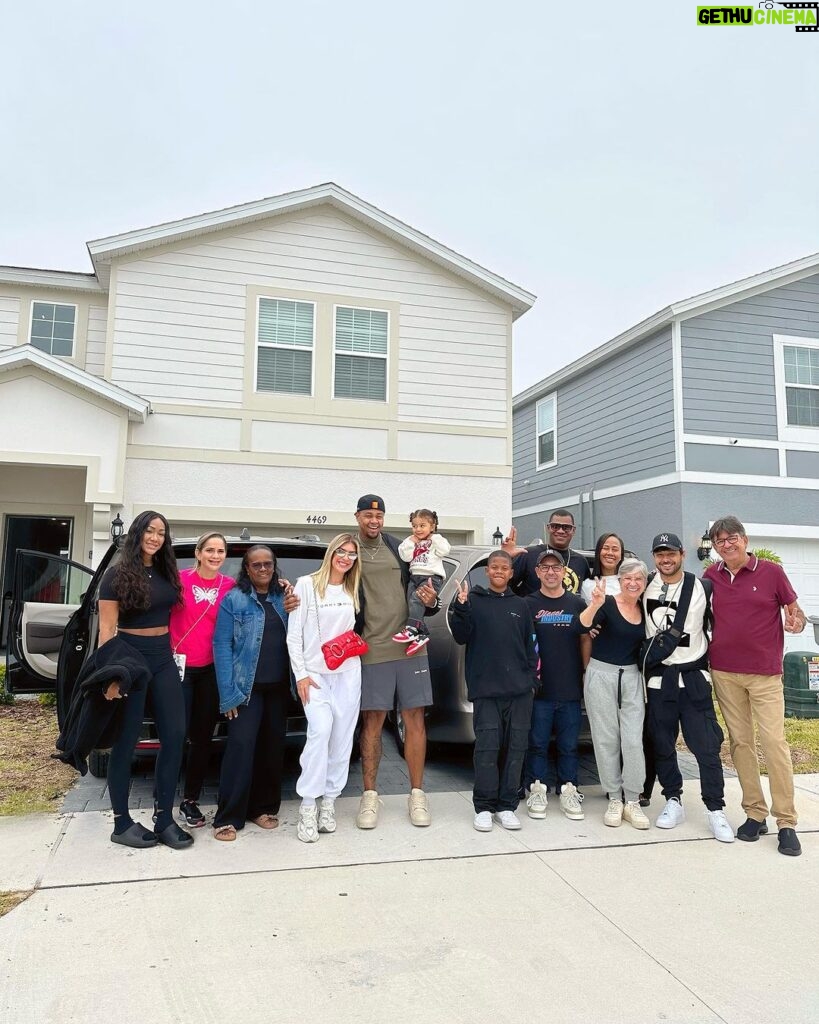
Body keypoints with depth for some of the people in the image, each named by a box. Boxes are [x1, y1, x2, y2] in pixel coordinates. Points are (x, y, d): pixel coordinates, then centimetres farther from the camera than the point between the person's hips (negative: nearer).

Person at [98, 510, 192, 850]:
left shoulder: (168, 573, 10)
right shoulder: (117, 575, -6)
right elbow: (107, 629, -10)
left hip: (163, 660, 6)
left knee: (174, 736, 2)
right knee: (126, 742, 3)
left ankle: (165, 819, 12)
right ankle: (121, 823, 15)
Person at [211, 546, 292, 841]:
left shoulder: (283, 598, 9)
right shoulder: (233, 600, -4)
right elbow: (222, 646, -8)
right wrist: (228, 693, -14)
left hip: (278, 687, 5)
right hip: (247, 687, -4)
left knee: (273, 747, 10)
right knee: (241, 747, -10)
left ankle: (263, 807, 24)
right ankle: (227, 818, -1)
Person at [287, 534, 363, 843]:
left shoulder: (353, 591, 13)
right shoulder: (307, 585, -2)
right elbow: (294, 635, -4)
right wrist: (301, 673, -8)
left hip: (348, 673, 5)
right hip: (315, 673, -4)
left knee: (342, 738, 3)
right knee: (321, 731, -20)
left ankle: (329, 800, 16)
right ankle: (308, 806, -11)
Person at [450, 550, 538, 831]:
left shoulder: (520, 605, 13)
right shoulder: (474, 601, 4)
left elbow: (529, 646, 14)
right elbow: (461, 637, -3)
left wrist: (532, 679, 7)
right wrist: (461, 606, -16)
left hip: (519, 690, 3)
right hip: (486, 688, -3)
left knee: (515, 747, 5)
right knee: (487, 746, -4)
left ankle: (506, 806, 15)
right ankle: (484, 807, 7)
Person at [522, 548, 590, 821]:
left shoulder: (577, 604, 7)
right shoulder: (528, 604, 1)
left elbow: (585, 640, 12)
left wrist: (586, 673, 6)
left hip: (571, 688, 2)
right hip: (539, 688, -2)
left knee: (569, 744, 9)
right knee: (537, 742, 5)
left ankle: (568, 791, 20)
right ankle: (536, 790, 17)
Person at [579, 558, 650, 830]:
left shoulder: (646, 609, 5)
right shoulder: (608, 605, -10)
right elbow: (584, 624, -28)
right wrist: (595, 604, -47)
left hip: (631, 677, 3)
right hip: (602, 675, -3)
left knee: (633, 740, -1)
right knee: (607, 739, 4)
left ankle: (632, 802, 11)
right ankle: (614, 800, 16)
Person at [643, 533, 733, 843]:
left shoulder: (701, 587, 0)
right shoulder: (646, 589, 2)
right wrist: (646, 657, 5)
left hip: (694, 677, -1)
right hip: (659, 677, 1)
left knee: (706, 744, -3)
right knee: (662, 744, 8)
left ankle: (715, 810, 9)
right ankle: (673, 802, 22)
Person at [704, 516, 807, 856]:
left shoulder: (771, 572, -3)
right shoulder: (711, 576, 5)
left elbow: (794, 610, 3)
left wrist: (796, 621, -19)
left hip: (765, 673, -3)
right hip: (724, 672, 3)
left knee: (774, 742, -6)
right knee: (740, 742, 7)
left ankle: (786, 822, 4)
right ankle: (755, 814, 18)